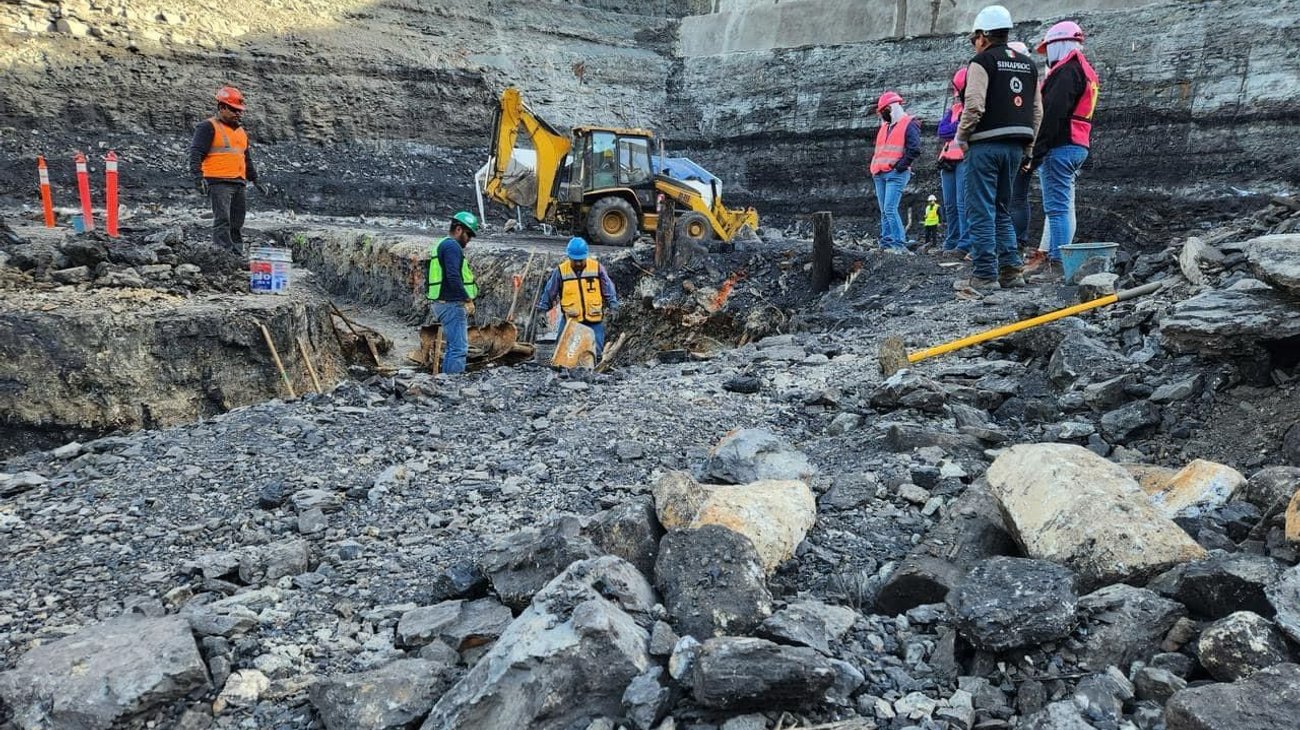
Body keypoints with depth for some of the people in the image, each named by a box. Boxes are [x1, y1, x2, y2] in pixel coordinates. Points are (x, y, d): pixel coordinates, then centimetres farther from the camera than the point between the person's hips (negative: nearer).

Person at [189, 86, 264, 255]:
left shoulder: (240, 131, 23)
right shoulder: (208, 127, -2)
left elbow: (247, 158, 31)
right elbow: (196, 153, -10)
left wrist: (255, 180, 28)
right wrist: (198, 177, -22)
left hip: (239, 183, 8)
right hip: (218, 182, -8)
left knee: (237, 223, 8)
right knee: (222, 220, -15)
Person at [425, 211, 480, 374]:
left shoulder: (441, 245, 21)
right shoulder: (452, 246, -12)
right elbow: (453, 277, -24)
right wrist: (468, 299, -20)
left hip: (443, 304, 11)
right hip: (452, 304, -11)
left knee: (452, 347, 15)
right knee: (459, 348, -12)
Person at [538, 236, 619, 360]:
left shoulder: (597, 268, -2)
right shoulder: (560, 271, -3)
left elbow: (608, 289, 6)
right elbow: (549, 292, 7)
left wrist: (612, 305, 1)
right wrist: (542, 308, 8)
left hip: (594, 320, 0)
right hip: (571, 320, 0)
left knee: (596, 352, 5)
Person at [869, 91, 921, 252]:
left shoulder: (909, 124, -3)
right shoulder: (884, 127, 22)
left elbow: (914, 150, -13)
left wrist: (900, 166, -14)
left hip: (896, 174, -8)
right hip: (879, 175, 8)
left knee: (890, 209, -18)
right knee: (884, 211, 8)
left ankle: (899, 244, -17)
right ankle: (886, 242, 11)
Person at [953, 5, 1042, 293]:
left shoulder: (982, 61, -6)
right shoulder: (1028, 64, 17)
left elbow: (974, 106, -16)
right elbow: (1037, 110, 15)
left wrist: (961, 137, -3)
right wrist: (1028, 146, 20)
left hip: (986, 145, -7)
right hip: (1016, 147, 7)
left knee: (981, 211, -5)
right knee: (1002, 209, 16)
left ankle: (985, 275, -7)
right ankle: (1010, 269, 12)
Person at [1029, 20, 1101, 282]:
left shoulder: (1066, 71, -12)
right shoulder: (1087, 72, 22)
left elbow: (1052, 114, -21)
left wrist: (1036, 151, -23)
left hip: (1060, 147, -11)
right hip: (1078, 147, 11)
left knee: (1057, 208, -11)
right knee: (1065, 206, 13)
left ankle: (1057, 265, -13)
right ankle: (1055, 257, 19)